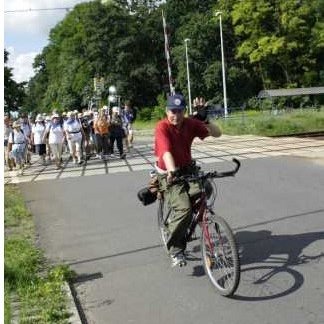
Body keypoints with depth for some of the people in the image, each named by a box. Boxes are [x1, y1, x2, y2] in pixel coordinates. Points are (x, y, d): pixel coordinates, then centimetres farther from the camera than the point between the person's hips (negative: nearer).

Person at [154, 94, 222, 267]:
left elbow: (217, 133, -6)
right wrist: (171, 171, -50)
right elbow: (166, 151, -33)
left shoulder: (190, 123, -4)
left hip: (187, 169, 5)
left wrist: (206, 122, -26)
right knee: (183, 208, -23)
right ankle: (175, 250, -5)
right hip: (169, 174, -4)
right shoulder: (162, 127, -18)